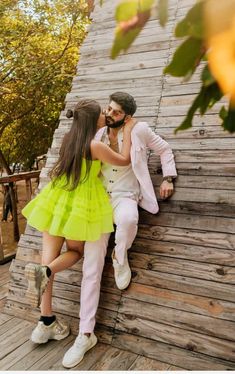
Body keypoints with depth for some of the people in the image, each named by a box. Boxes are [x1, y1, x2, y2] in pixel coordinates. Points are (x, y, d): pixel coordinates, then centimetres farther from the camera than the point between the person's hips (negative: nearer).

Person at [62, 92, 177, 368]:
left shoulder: (139, 131, -2)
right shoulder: (97, 135, 8)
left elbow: (165, 150, 12)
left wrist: (168, 178, 2)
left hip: (124, 197, -3)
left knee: (127, 219, -44)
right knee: (91, 268, -4)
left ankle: (120, 257, -8)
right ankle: (86, 334, 5)